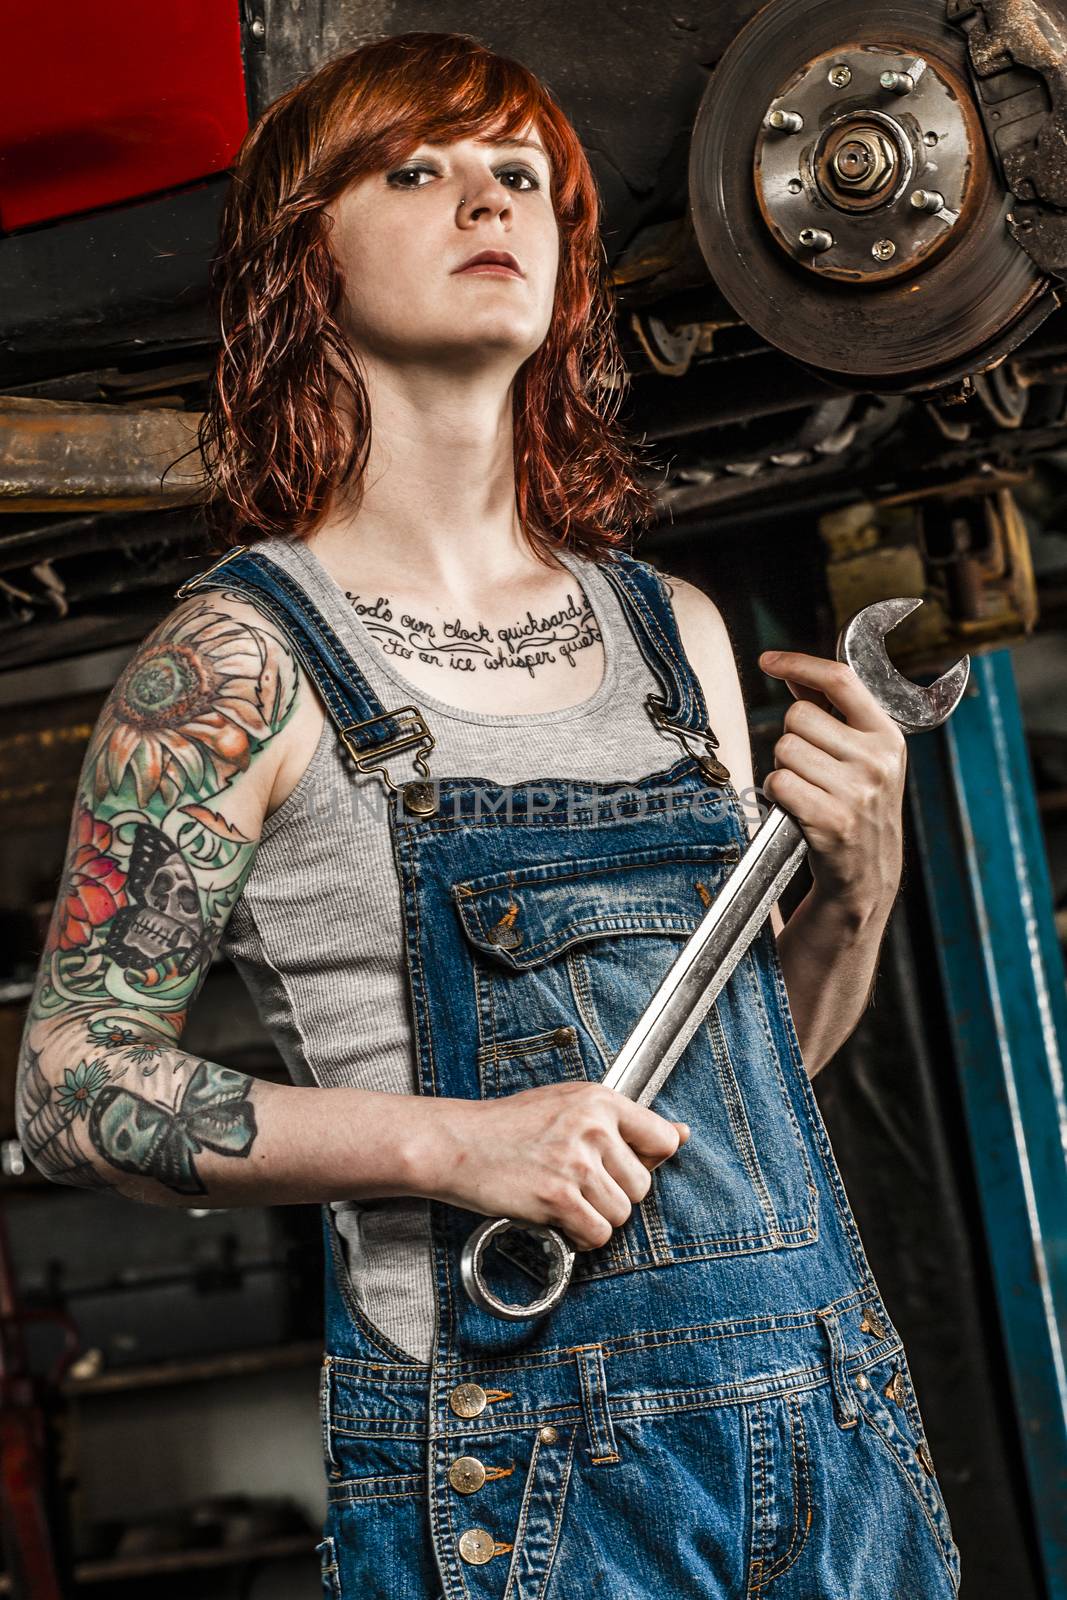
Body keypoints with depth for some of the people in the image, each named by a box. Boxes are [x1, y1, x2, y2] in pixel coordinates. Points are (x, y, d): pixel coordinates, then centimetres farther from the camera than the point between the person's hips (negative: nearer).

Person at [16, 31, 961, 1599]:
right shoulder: (244, 656, -9)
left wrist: (859, 893, -4)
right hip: (509, 1464, -5)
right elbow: (74, 1084, -10)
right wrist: (447, 1143, -20)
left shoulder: (674, 631, 8)